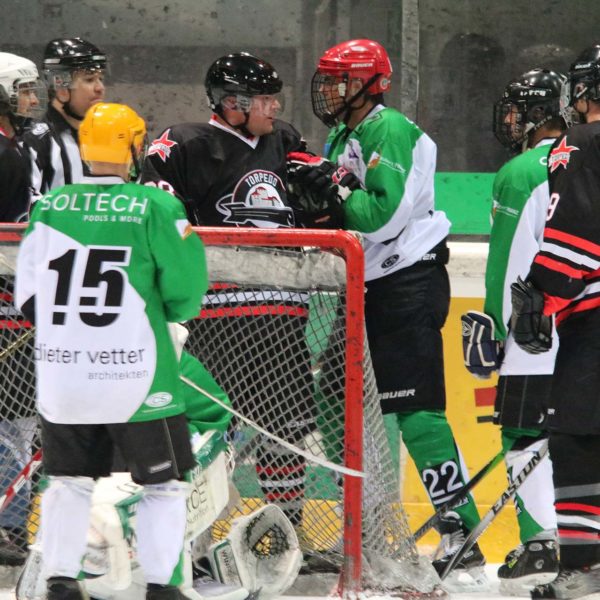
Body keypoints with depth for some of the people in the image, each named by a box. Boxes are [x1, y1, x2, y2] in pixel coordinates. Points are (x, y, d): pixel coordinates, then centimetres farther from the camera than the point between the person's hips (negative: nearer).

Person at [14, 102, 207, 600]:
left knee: (70, 480, 19)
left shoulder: (51, 206, 0)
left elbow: (28, 298, 5)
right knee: (163, 483, 10)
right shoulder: (155, 207, -11)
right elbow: (185, 293, -8)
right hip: (136, 372, -3)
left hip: (61, 374, 3)